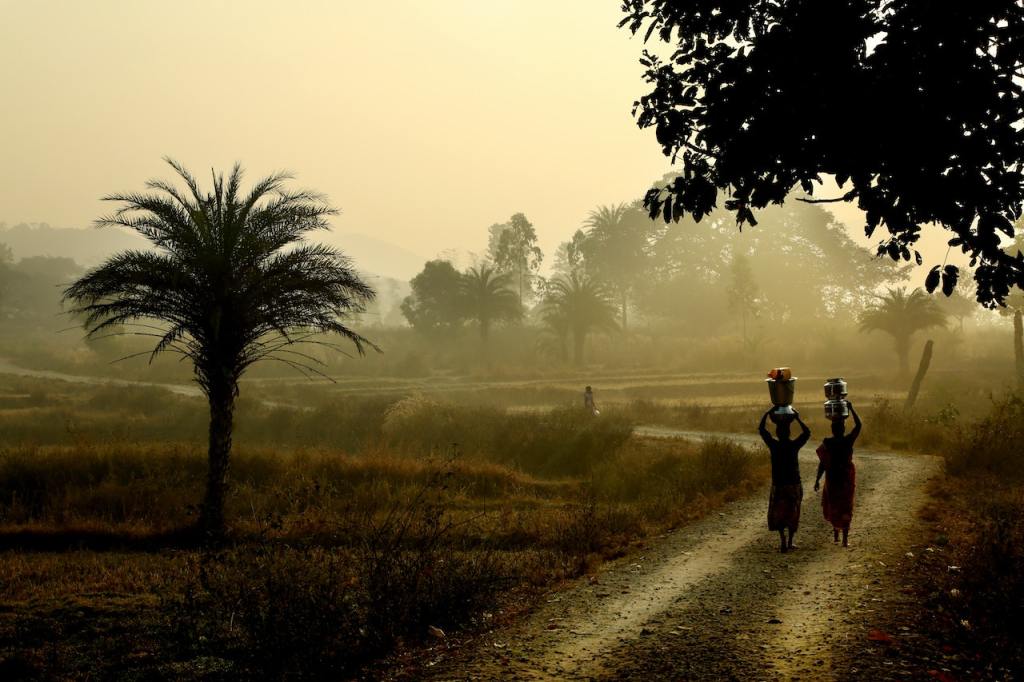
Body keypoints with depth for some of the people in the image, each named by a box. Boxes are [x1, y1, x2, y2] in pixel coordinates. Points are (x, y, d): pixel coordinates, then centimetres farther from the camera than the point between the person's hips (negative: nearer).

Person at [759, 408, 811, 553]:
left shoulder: (773, 445, -9)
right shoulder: (794, 445, -8)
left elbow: (761, 429, 2)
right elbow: (807, 432, 7)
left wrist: (767, 413, 7)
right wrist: (798, 418, 7)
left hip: (778, 485, -1)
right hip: (795, 484, 1)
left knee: (778, 514, 7)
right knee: (792, 514, 13)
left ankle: (783, 541, -11)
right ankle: (790, 542, 16)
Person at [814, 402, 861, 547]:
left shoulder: (826, 443, -13)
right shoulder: (848, 441, -14)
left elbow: (822, 463, -10)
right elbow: (858, 425, -3)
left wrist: (817, 480, -1)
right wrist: (851, 408, -1)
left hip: (832, 479, 0)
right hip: (847, 479, 0)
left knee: (831, 506, 20)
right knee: (845, 508, 8)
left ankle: (836, 532, 26)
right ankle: (845, 538, 7)